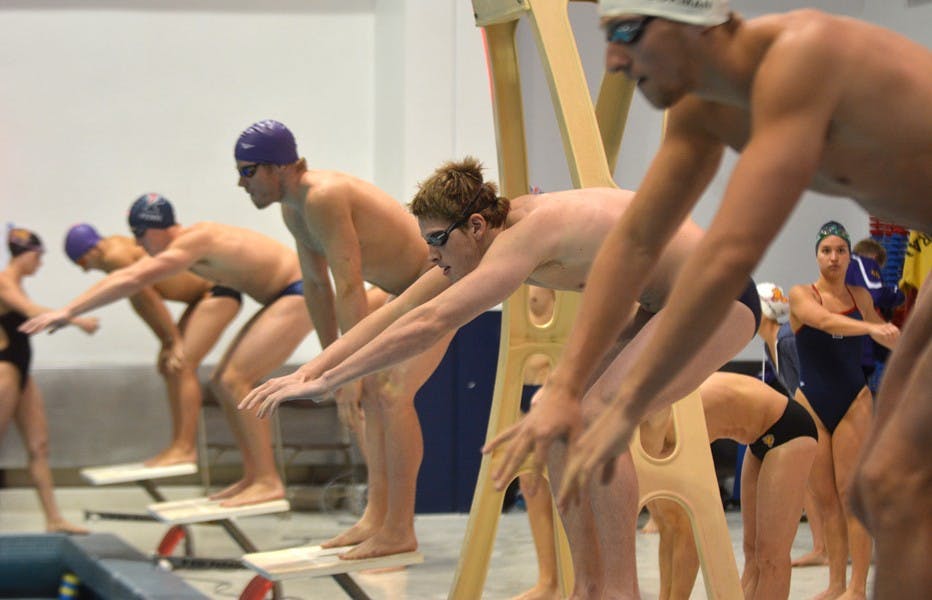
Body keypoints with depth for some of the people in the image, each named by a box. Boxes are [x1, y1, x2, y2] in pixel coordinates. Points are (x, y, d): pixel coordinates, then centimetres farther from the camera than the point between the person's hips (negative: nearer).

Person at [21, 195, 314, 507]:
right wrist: (70, 311, 8)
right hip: (283, 297, 10)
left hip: (298, 294, -10)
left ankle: (268, 481, -15)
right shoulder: (186, 244, 8)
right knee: (222, 382, 10)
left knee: (235, 380, -16)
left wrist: (67, 311, -25)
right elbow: (124, 274, 11)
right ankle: (252, 477, 13)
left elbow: (131, 281, -26)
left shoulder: (192, 241, -21)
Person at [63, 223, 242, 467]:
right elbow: (140, 303, 8)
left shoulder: (117, 257, -22)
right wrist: (167, 342, 6)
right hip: (204, 296, 10)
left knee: (182, 365, -17)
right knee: (169, 366, 10)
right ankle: (180, 444, 11)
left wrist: (175, 341, -12)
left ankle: (185, 447, -18)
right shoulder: (115, 254, 6)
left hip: (218, 291, -10)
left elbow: (150, 299, -19)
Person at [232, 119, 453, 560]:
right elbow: (316, 284, 13)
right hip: (406, 291, 10)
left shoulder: (324, 198, -28)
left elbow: (349, 288, -31)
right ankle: (376, 516, 12)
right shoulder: (293, 209, 4)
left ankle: (400, 530, -13)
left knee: (392, 392, -17)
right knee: (372, 391, 8)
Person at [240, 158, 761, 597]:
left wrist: (324, 382, -30)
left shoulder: (525, 235, -29)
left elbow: (428, 325, -32)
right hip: (663, 302, 10)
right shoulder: (479, 239, -1)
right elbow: (399, 311, 3)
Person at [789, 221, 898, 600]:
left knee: (852, 495, -5)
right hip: (812, 404, -1)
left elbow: (891, 340, 25)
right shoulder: (801, 295, -4)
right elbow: (825, 320, -26)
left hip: (854, 403, 1)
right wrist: (871, 327, -39)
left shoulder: (861, 297, 7)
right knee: (824, 499, 2)